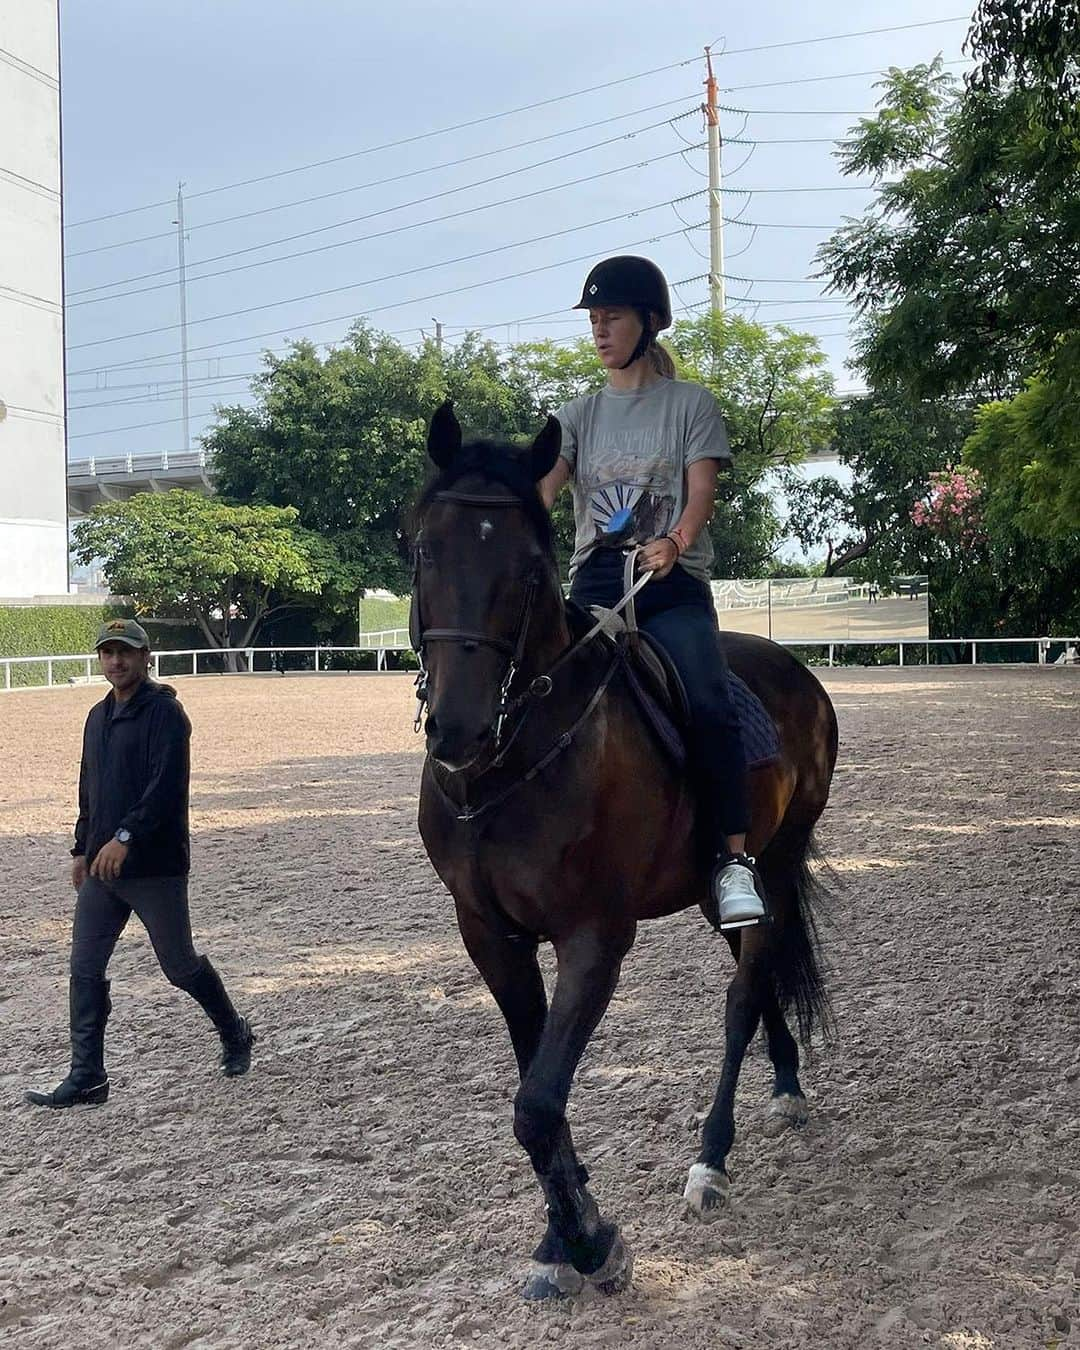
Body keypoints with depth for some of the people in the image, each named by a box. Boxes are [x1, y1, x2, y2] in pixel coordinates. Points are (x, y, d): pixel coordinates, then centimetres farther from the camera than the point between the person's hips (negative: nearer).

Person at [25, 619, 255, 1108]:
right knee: (84, 969, 1)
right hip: (101, 868, 7)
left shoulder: (164, 712, -11)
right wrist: (82, 848, 22)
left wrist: (125, 837, -29)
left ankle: (235, 1035, 29)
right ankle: (86, 1078, 6)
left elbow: (167, 784, -22)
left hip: (156, 866, -7)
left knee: (180, 966, 5)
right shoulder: (98, 716, 15)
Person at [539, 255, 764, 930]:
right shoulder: (581, 414, 16)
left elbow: (701, 491, -6)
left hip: (673, 586, -3)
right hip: (595, 585, 3)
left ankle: (735, 857, -16)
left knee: (709, 705, -27)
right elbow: (539, 491, 1)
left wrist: (675, 543, -29)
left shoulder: (691, 403, 8)